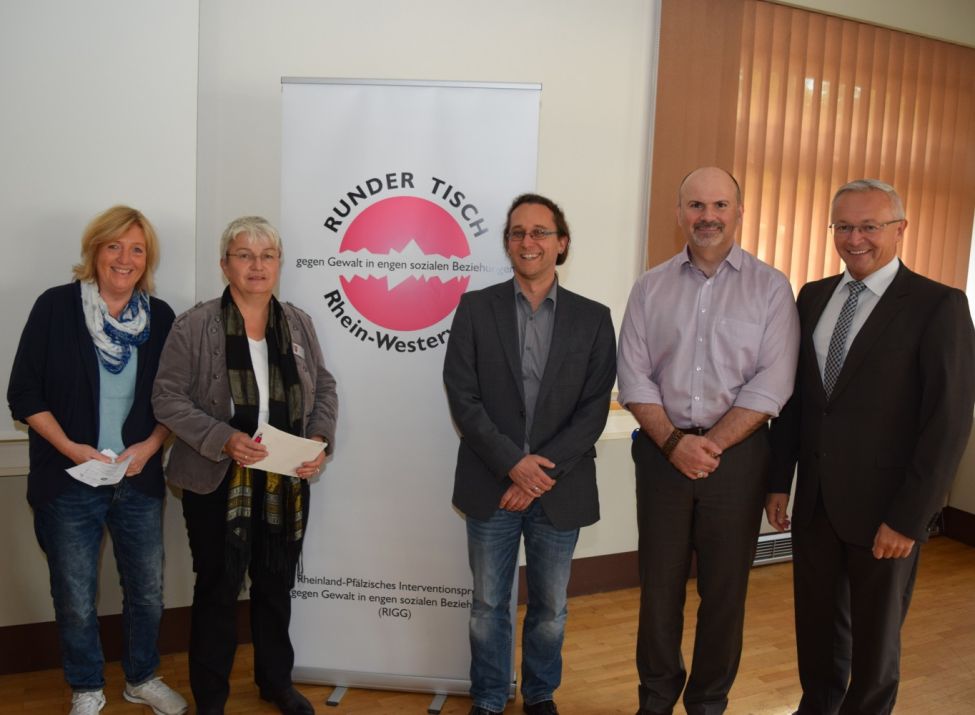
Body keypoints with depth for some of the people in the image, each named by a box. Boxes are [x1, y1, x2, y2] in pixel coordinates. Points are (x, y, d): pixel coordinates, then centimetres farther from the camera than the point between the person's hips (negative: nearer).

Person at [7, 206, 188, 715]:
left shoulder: (160, 317, 2)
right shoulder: (56, 306, -6)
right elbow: (24, 394, -5)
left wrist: (148, 447, -9)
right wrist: (71, 448, -15)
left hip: (139, 481, 3)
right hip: (68, 484, -2)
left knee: (148, 592, 12)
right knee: (75, 600, 9)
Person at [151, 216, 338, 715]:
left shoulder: (298, 323, 4)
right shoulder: (194, 325, -9)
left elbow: (324, 389, 10)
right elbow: (168, 397, -9)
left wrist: (320, 439, -7)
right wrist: (223, 438, -22)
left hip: (286, 482, 4)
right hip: (217, 483, -3)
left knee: (276, 585, 18)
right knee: (218, 590, 9)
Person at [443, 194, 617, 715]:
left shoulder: (593, 318, 1)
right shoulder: (475, 309, -1)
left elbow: (594, 409, -4)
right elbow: (463, 397, -6)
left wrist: (545, 471, -13)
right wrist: (513, 463, -15)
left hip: (560, 489, 1)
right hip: (491, 485, -1)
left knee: (550, 608, 16)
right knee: (488, 606, 13)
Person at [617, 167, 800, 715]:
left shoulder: (771, 288, -1)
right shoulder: (652, 287, 5)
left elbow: (772, 383, -9)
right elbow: (634, 377, 0)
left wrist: (710, 445, -14)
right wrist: (675, 442, -11)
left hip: (737, 454, -1)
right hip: (662, 452, 2)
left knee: (724, 588, 10)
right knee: (659, 583, 10)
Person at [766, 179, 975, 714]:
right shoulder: (813, 297, 6)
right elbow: (795, 395, 7)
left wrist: (908, 517, -15)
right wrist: (779, 481, 5)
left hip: (884, 509, -4)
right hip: (814, 501, 4)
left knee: (875, 633, 15)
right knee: (816, 623, 18)